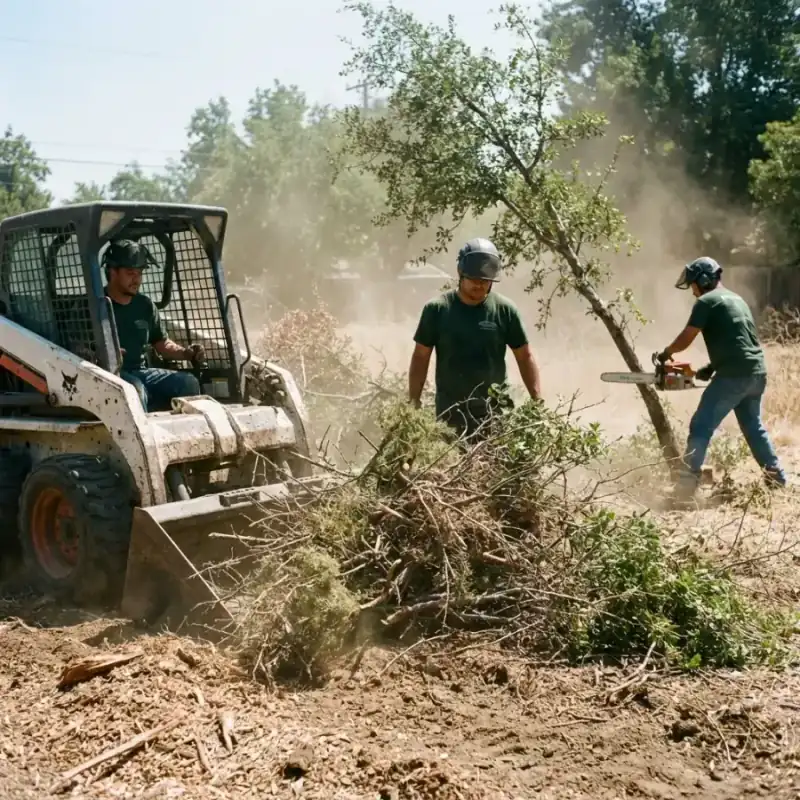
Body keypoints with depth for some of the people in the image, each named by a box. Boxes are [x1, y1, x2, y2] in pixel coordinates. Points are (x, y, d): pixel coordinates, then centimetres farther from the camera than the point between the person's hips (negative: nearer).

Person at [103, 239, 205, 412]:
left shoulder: (145, 305, 13)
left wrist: (186, 353, 1)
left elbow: (161, 343, 21)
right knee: (136, 389, -37)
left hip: (141, 372, 6)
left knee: (188, 383, -15)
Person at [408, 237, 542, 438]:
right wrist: (413, 406, 0)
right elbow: (420, 358, 3)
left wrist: (538, 403, -3)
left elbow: (525, 357, 4)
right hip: (450, 413, 0)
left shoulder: (505, 310, -1)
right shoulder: (437, 309, -2)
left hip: (496, 411, 0)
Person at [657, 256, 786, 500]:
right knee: (753, 427, 25)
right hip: (757, 372, 9)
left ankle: (686, 487, -12)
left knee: (701, 428, -7)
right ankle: (777, 479, 32)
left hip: (735, 374, -8)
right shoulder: (736, 299, 23)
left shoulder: (706, 301, -3)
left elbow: (685, 340, -5)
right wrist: (711, 367, 19)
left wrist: (666, 353, 13)